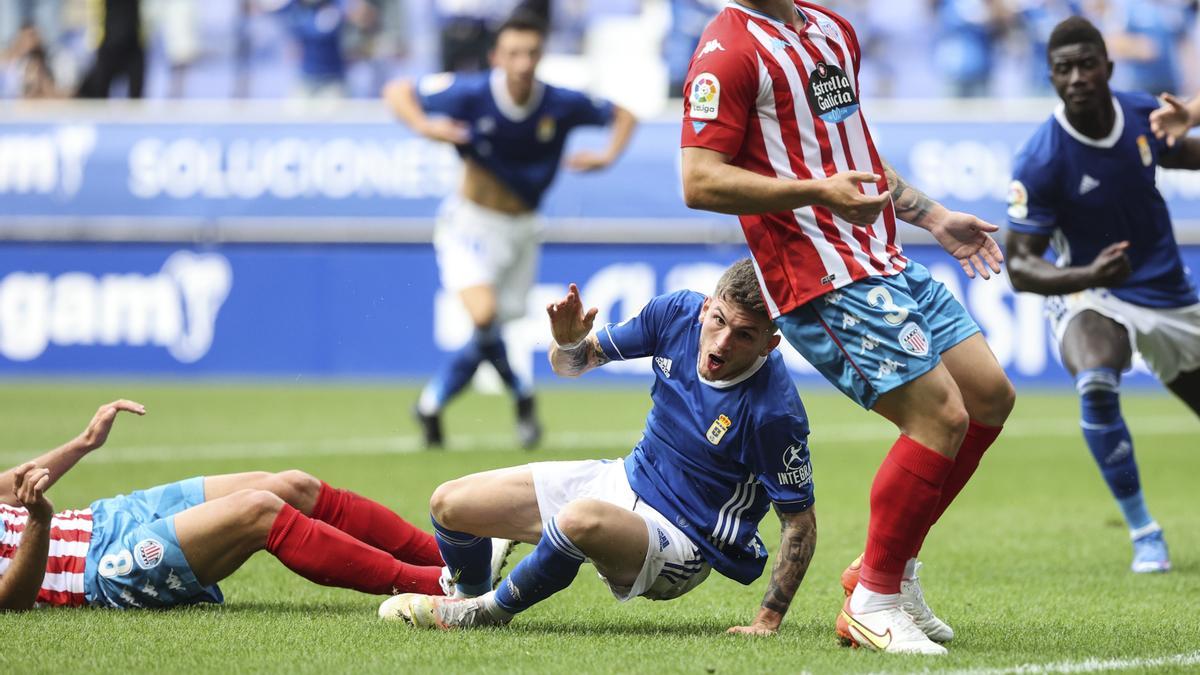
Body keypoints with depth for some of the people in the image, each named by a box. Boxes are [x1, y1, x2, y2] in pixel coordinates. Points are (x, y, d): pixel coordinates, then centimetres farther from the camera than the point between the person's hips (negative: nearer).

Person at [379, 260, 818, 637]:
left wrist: (768, 622, -24)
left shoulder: (774, 412, -27)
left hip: (683, 544, -7)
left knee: (583, 519, -40)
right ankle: (470, 598, 39)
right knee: (449, 504, 4)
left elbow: (800, 521, -17)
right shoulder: (678, 313, -11)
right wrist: (569, 342, -21)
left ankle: (487, 614, -11)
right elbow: (573, 364, 3)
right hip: (625, 479, 7)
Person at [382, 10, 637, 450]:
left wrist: (608, 155, -13)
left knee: (487, 338, 7)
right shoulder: (471, 95, -17)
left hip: (520, 231, 3)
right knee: (483, 313, -26)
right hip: (471, 225, -3)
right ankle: (521, 397, 0)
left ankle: (431, 404, 31)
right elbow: (397, 92, -9)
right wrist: (425, 126, -28)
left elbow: (622, 115, 6)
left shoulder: (561, 106, -11)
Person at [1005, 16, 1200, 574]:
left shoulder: (1142, 111, -8)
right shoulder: (1041, 163, -23)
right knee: (1096, 384, -35)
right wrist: (1088, 275, -38)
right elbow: (1020, 266, -21)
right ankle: (1143, 533, -21)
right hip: (1091, 296, -5)